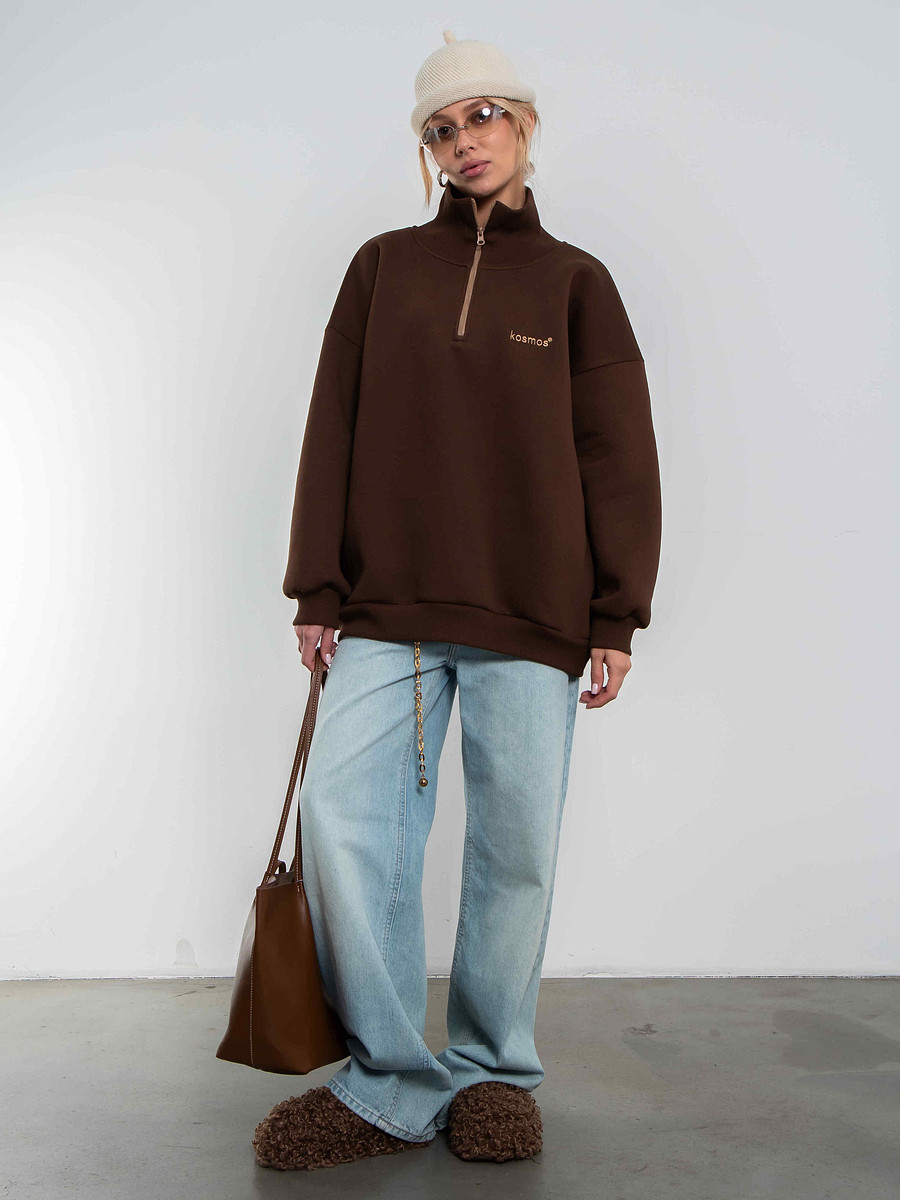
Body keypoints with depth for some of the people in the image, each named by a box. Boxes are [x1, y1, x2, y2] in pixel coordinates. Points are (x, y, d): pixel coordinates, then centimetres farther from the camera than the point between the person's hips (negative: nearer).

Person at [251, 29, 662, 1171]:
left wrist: (614, 619, -1)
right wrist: (318, 590, 2)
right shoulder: (383, 266, 14)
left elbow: (618, 456, 7)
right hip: (385, 608, 1)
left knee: (517, 844, 1)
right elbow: (333, 429, 9)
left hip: (532, 613, 0)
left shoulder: (575, 281, 12)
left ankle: (493, 1073, 19)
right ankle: (390, 1079, 6)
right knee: (343, 828, -9)